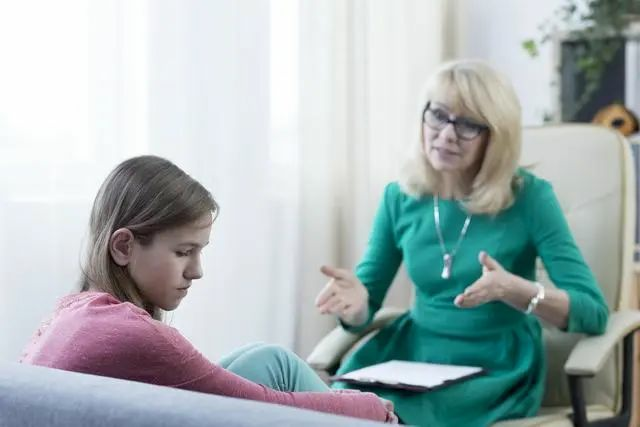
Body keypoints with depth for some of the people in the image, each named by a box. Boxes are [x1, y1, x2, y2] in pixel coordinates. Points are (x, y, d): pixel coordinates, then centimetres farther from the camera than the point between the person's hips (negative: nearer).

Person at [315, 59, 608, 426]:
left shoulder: (529, 197, -8)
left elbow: (594, 313, -12)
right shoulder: (400, 197, 3)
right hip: (412, 357, 3)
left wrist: (513, 291, -29)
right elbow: (362, 312, 8)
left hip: (495, 369, -3)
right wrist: (354, 303, -17)